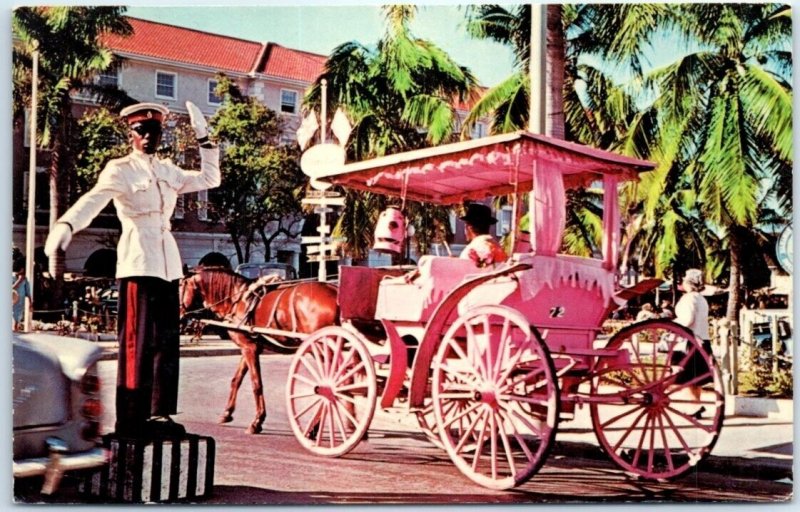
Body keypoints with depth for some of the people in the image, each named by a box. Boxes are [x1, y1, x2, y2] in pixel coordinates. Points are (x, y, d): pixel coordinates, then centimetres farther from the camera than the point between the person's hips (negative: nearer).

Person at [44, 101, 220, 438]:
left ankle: (159, 413, 13)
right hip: (138, 262, -7)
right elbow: (93, 200, -21)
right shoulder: (119, 170, -3)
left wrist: (204, 139, 23)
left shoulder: (168, 171, 17)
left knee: (166, 341, 7)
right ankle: (130, 420, -5)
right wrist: (66, 224, -40)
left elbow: (210, 178, 29)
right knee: (137, 340, -8)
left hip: (168, 263, 7)